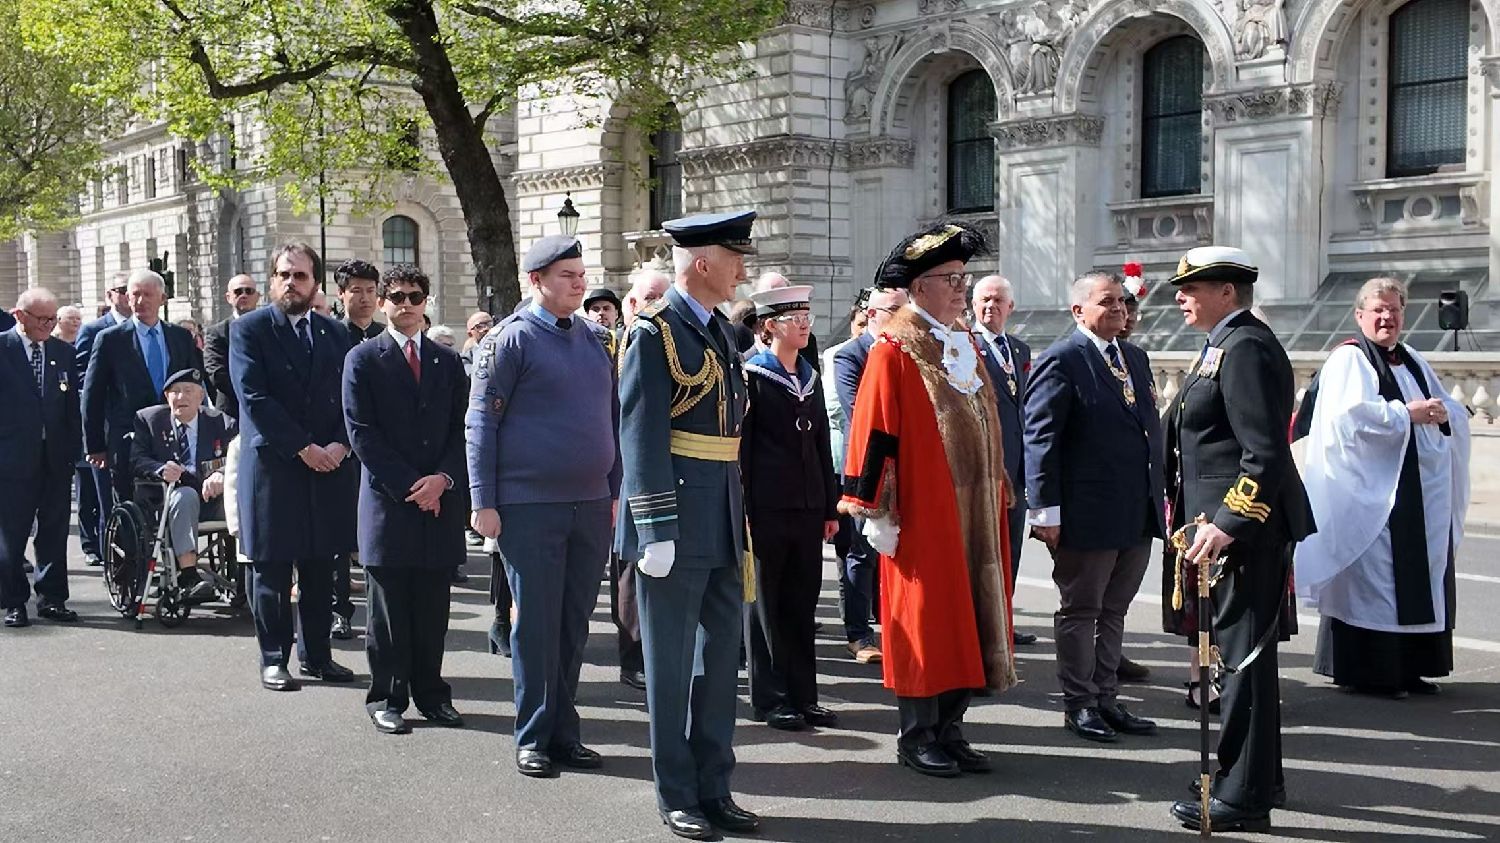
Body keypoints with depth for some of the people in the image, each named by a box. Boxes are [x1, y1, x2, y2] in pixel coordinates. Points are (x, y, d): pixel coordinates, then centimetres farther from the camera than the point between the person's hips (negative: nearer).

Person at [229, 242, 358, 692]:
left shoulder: (334, 333, 13)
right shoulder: (248, 329, -1)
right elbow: (254, 398, -10)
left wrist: (340, 444, -8)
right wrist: (303, 448, -14)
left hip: (327, 468, 4)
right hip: (271, 466, -4)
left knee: (319, 569, 9)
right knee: (271, 570, 3)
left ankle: (315, 653, 19)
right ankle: (274, 658, 13)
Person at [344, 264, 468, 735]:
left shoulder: (448, 361, 14)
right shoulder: (363, 360, 3)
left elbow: (462, 429, 9)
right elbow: (362, 433, -5)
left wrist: (443, 478, -8)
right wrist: (407, 487, -11)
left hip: (441, 502, 3)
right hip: (388, 502, -3)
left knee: (433, 610, 8)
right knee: (389, 610, 3)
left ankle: (431, 693, 18)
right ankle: (387, 697, 13)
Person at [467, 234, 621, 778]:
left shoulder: (594, 340, 11)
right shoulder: (511, 339, -6)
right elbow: (481, 423, -7)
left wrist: (615, 490, 13)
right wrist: (483, 503, -10)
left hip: (591, 505, 6)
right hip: (530, 507, -5)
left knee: (574, 625, 11)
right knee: (537, 626, 2)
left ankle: (565, 732, 22)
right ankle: (534, 739, 14)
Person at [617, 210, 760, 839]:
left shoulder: (721, 331, 14)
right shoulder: (655, 333, -11)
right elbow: (642, 438, -16)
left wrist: (740, 520, 16)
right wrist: (656, 528, -21)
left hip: (724, 522, 8)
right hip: (677, 519, -8)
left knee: (722, 658, 12)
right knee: (672, 662, 4)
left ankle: (715, 788, 24)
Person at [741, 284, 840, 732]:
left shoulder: (811, 377, 14)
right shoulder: (751, 376, -5)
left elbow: (822, 445, 15)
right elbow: (739, 446, -8)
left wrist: (831, 507, 12)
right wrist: (743, 509, -12)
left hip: (808, 506, 6)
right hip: (767, 507, -6)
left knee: (803, 603, 10)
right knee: (766, 604, 3)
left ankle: (803, 695, 18)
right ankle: (771, 699, 12)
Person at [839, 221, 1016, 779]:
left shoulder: (967, 347, 13)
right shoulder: (893, 352, -10)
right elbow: (874, 434, -13)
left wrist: (1000, 496, 17)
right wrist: (875, 512, -15)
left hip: (973, 516, 8)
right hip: (921, 516, -7)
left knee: (969, 618, 11)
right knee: (923, 623, 0)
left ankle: (949, 729, 22)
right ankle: (916, 737, 13)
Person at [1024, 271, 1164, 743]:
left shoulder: (1136, 358, 14)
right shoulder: (1061, 360, -10)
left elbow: (1151, 428, 18)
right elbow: (1040, 437, -14)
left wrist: (1158, 495, 14)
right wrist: (1046, 509, -18)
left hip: (1138, 514, 8)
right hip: (1087, 514, -7)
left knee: (1113, 612, 16)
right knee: (1080, 612, 6)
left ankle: (1106, 699, 27)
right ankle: (1079, 704, 17)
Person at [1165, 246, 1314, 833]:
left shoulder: (1245, 348, -16)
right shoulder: (1227, 345, 16)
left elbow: (1267, 453, -23)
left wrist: (1226, 522, -26)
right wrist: (1211, 520, 20)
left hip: (1243, 527, -11)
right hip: (1233, 524, 11)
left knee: (1243, 652, -4)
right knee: (1244, 649, 18)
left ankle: (1243, 797, 4)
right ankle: (1259, 774, 31)